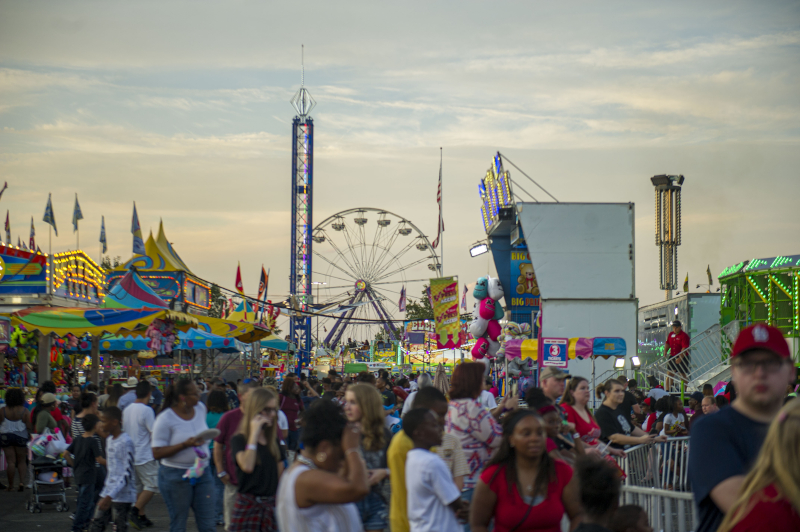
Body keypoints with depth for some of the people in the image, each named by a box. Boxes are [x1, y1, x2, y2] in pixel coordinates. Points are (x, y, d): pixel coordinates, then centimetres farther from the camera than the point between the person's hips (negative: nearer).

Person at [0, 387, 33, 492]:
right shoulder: (24, 411, -9)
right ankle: (22, 482, -3)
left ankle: (11, 485, 5)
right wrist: (29, 436, 10)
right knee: (21, 461, 12)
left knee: (10, 462, 4)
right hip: (20, 436, 0)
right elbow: (29, 426, -7)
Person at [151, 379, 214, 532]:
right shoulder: (165, 419, -13)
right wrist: (185, 444, -25)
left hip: (203, 473, 5)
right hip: (176, 476, -5)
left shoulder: (201, 408, 4)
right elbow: (157, 453, -17)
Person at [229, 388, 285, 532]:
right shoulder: (239, 440, -6)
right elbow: (247, 466, -25)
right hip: (248, 504, -5)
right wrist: (254, 433, -20)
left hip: (272, 505, 5)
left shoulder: (274, 440, 12)